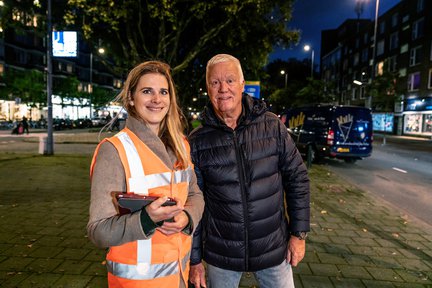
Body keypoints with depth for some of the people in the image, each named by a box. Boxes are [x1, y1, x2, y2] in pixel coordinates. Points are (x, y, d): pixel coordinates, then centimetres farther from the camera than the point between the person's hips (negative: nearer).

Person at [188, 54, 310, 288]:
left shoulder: (272, 126, -7)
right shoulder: (197, 141, -8)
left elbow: (297, 178, 0)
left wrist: (299, 234, 0)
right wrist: (194, 259, 0)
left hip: (274, 250, 1)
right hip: (220, 255, 0)